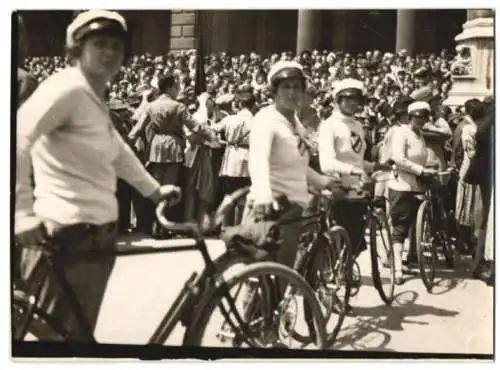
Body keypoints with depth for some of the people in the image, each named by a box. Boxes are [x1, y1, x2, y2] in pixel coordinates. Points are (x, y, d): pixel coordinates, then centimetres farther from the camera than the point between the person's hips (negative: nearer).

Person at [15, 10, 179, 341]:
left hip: (98, 232, 9)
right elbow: (17, 139, -26)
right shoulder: (68, 87, -14)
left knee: (81, 332, 18)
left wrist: (154, 190, 27)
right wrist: (23, 213, -29)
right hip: (69, 233, -9)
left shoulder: (96, 97, 16)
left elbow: (118, 151, 27)